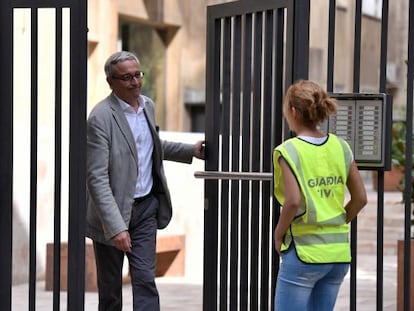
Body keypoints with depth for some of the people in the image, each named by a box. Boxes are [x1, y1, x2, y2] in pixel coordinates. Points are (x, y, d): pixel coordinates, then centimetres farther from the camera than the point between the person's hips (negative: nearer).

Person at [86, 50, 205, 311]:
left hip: (146, 206, 5)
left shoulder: (148, 106, 5)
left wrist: (191, 151, 15)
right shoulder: (101, 118, -19)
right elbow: (97, 179, -23)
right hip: (113, 210, -5)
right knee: (110, 286, 8)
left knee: (145, 279, -3)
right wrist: (116, 227, -29)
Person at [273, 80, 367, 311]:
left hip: (304, 251, -6)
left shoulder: (289, 151, -11)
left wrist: (279, 232, -6)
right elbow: (360, 198, 7)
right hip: (339, 252, 6)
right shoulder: (340, 147, 6)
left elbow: (293, 201, -21)